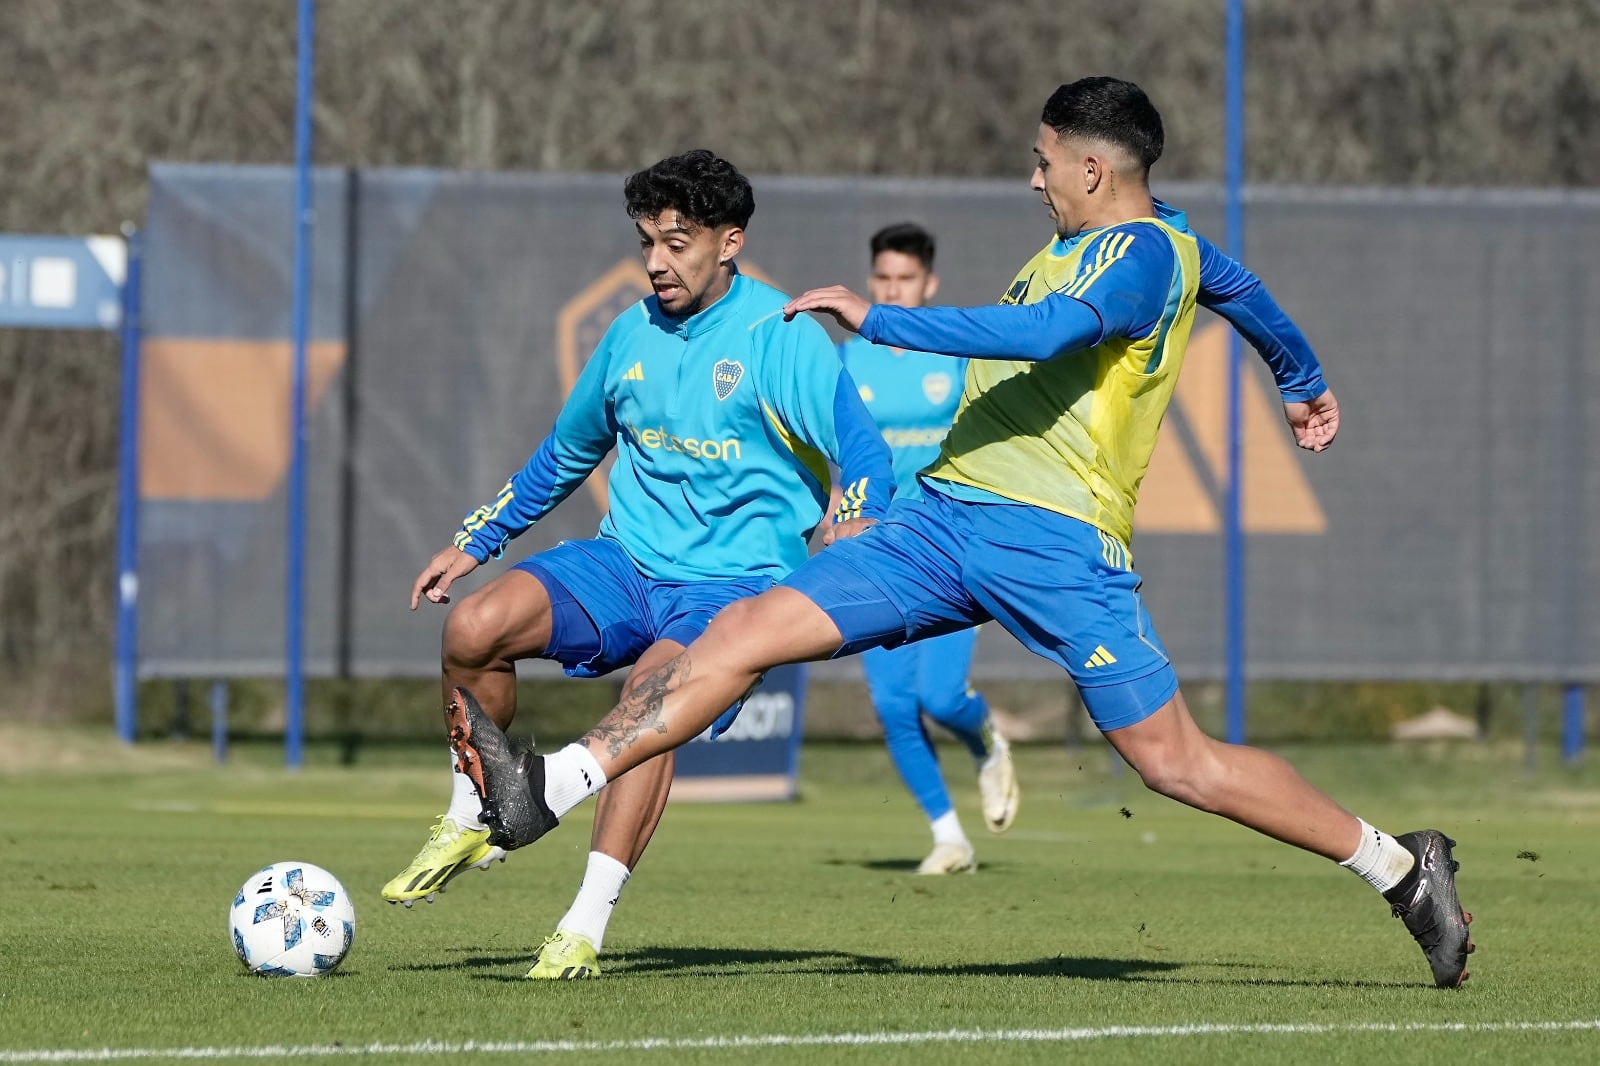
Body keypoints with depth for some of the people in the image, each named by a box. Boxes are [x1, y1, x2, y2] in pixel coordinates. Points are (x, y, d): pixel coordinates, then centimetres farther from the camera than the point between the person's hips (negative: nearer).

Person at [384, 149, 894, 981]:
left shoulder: (781, 337, -8)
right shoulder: (632, 335, 10)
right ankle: (472, 823, 3)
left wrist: (850, 527, -33)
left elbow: (865, 455, -13)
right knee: (473, 625, -19)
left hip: (733, 581, -5)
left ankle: (586, 928, -29)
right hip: (625, 561, 5)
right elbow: (563, 457, 24)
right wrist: (474, 542, 24)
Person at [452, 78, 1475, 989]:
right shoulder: (1081, 245, 19)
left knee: (1180, 763, -7)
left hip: (1057, 539, -9)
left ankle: (1401, 867, 10)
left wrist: (879, 320, -28)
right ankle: (551, 788, -11)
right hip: (943, 517, 9)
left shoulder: (1143, 252, -11)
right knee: (746, 631, -5)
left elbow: (1047, 331, -31)